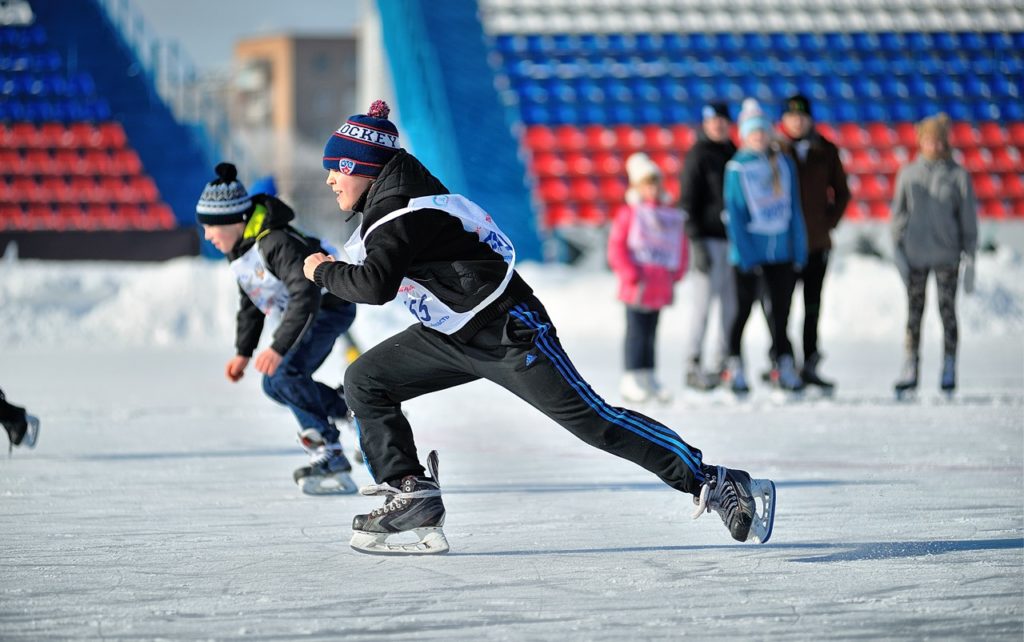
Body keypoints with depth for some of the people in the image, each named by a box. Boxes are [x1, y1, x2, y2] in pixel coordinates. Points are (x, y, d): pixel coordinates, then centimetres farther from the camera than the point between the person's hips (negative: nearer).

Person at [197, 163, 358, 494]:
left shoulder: (276, 243, -31)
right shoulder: (238, 249, 1)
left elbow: (306, 296, -39)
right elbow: (250, 302, 15)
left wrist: (279, 347, -44)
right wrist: (243, 352, 12)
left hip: (327, 307, -10)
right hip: (298, 314, 11)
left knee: (285, 375, -26)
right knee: (276, 386, 10)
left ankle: (329, 455, -17)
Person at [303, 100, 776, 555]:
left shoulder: (401, 214, -21)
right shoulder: (387, 204, 11)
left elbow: (376, 285, -34)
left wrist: (324, 272, -17)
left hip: (510, 331, -10)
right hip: (453, 337, 10)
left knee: (591, 418, -12)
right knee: (364, 381, 4)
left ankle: (719, 486, -8)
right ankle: (411, 495, 0)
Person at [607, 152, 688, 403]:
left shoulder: (671, 216, 10)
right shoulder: (628, 214, -5)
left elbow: (680, 246, 17)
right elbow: (616, 248, -8)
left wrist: (675, 274, 5)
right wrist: (631, 276, -13)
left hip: (661, 289, 5)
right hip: (637, 288, -5)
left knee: (650, 333, 12)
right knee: (637, 332, -4)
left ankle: (648, 378, 17)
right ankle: (632, 379, -1)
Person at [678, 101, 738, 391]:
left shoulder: (733, 154, 15)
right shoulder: (698, 155, -6)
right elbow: (688, 201, -10)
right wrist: (697, 242, -17)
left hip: (732, 238, 7)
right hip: (708, 239, -7)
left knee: (731, 305, 7)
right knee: (703, 303, -7)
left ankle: (722, 364, 12)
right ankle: (693, 366, -4)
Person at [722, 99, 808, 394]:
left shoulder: (784, 164, 6)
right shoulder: (737, 168, -4)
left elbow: (794, 208, 8)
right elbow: (735, 214, -7)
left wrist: (799, 248, 3)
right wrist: (744, 255, -13)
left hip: (781, 251, 3)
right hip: (748, 252, -3)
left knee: (781, 311, 7)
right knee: (743, 310, 3)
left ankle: (785, 367, 13)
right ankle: (736, 368, 11)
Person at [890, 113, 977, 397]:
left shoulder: (958, 176, -1)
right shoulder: (908, 174, 5)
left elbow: (968, 220, 2)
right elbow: (898, 214, 8)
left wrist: (970, 259, -1)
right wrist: (898, 251, 1)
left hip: (946, 255, -1)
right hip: (914, 256, 1)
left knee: (947, 311, 3)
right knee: (913, 313, 2)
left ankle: (949, 370, 9)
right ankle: (909, 370, 5)